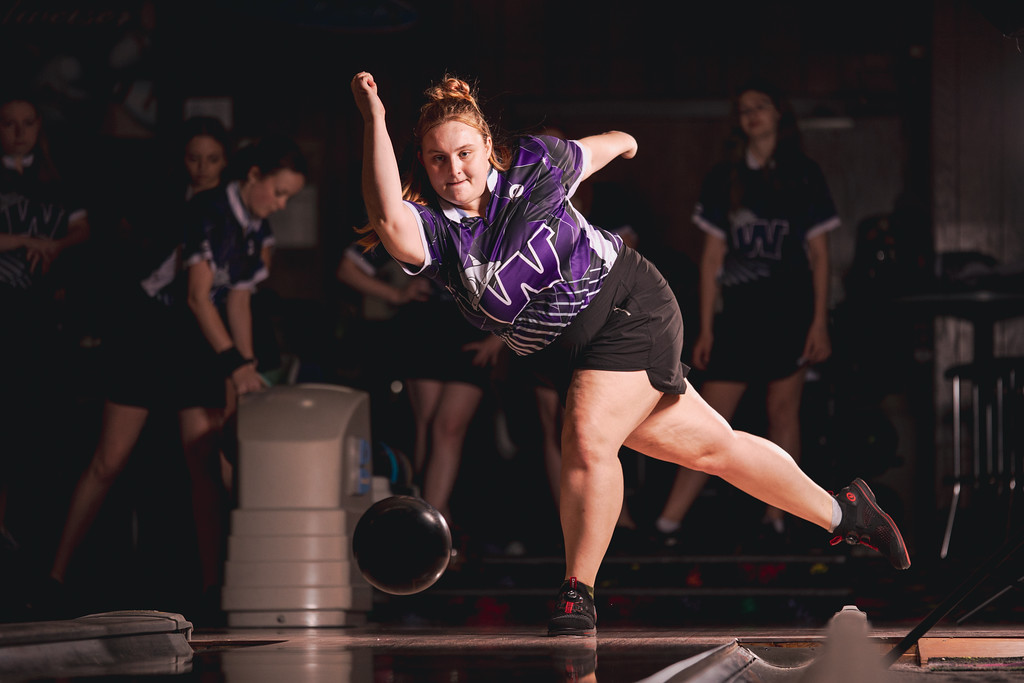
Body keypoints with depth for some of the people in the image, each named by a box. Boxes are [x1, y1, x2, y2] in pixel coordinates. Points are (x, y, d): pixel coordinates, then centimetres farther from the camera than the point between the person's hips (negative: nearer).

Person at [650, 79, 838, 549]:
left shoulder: (804, 176, 4)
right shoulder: (723, 179, 8)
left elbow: (819, 253, 3)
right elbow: (713, 255, 8)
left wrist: (820, 322, -4)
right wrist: (706, 327, 3)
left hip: (790, 309, -1)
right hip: (738, 312, 1)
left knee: (783, 412, 0)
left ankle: (776, 518, 7)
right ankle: (668, 523, -11)